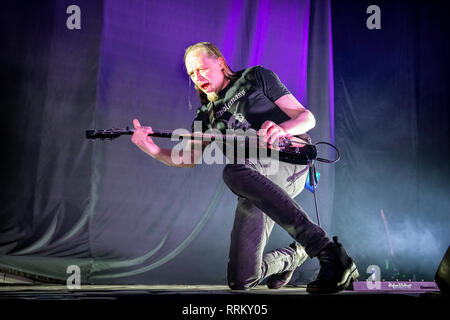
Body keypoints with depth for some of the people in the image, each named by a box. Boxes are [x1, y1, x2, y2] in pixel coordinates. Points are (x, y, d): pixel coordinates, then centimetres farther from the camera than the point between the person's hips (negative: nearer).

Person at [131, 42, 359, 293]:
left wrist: (282, 129, -17)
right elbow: (189, 159, 11)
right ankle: (292, 256, 26)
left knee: (234, 171, -39)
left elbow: (307, 117, 5)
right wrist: (153, 150, -7)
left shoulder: (257, 78, 13)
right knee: (241, 279, -9)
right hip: (255, 187, 5)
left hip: (288, 163, -5)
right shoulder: (206, 116, 25)